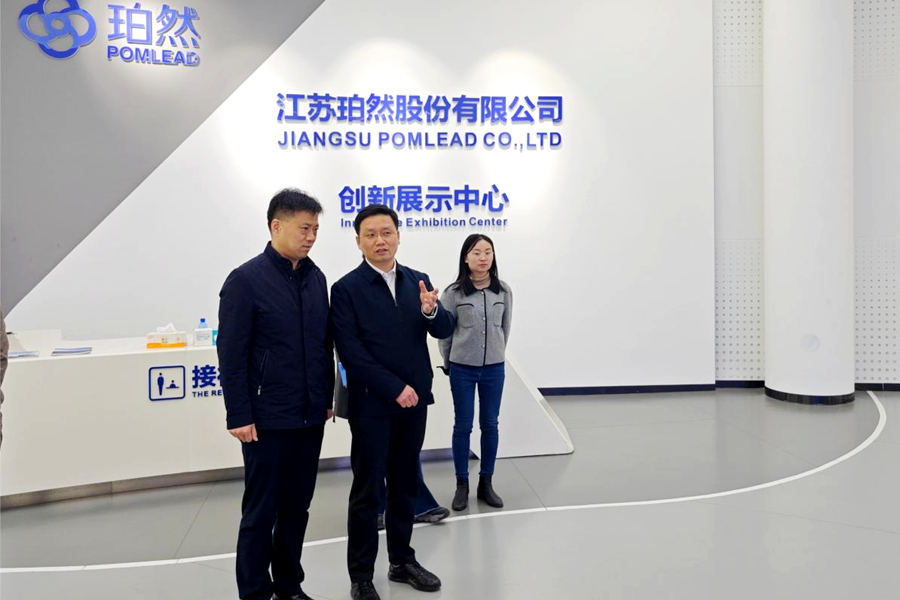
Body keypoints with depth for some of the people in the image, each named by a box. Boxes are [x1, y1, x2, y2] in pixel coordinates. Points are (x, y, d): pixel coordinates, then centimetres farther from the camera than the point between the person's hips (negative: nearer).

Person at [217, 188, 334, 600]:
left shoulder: (316, 278, 7)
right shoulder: (246, 280, -10)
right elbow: (231, 355, -11)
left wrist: (327, 397, 11)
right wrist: (239, 416, -12)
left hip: (310, 416, 5)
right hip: (268, 419, -5)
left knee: (297, 507, 16)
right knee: (261, 512, 8)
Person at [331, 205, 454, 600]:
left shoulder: (417, 281, 7)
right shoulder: (346, 288, -8)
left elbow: (445, 331, 0)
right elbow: (350, 352, -14)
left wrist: (431, 310, -21)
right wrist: (395, 388, -17)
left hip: (413, 401, 5)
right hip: (372, 404, -4)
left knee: (405, 485, 16)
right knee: (367, 490, 5)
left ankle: (402, 561, 31)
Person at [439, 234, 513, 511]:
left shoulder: (503, 291, -2)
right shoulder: (453, 292, -10)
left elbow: (505, 328, 9)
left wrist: (496, 355, 13)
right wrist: (449, 363, 6)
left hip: (494, 368, 2)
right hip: (462, 369, -2)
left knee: (490, 425, 10)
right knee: (463, 426, 6)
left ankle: (486, 483, 23)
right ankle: (462, 485, 19)